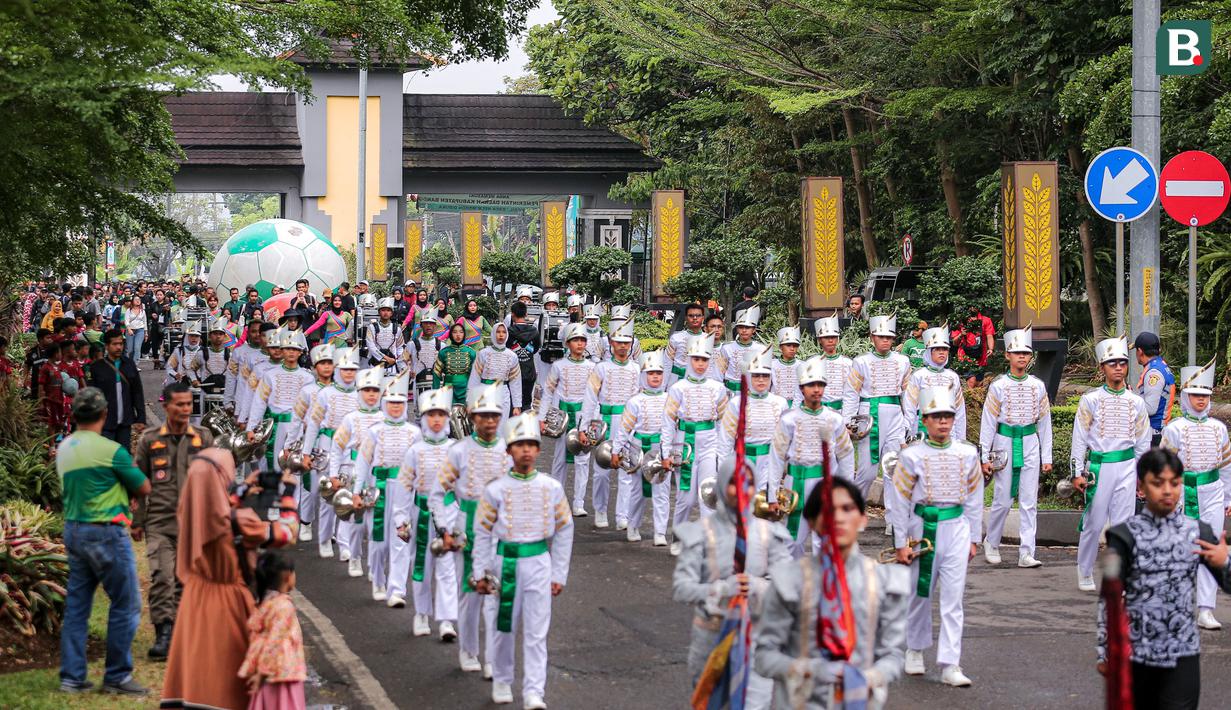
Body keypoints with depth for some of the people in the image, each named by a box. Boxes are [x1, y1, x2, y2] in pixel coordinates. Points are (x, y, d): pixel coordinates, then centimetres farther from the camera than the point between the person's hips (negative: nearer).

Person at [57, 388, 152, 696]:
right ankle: (117, 676, 4)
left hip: (73, 531, 8)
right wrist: (127, 486, 14)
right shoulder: (111, 450, -15)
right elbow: (144, 488, -5)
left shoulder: (64, 449, 7)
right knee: (126, 604, 2)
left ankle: (71, 676, 12)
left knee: (76, 605, 11)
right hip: (106, 532, -8)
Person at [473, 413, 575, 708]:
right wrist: (480, 573, 2)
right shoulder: (496, 490, -2)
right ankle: (502, 681, 30)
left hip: (539, 563, 0)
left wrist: (559, 574, 5)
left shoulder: (552, 488, 1)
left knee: (536, 631, -3)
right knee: (503, 627, 11)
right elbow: (483, 532, 3)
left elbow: (564, 532, 7)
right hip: (505, 562, 0)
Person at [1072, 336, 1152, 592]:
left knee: (1123, 524, 1)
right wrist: (1078, 473, -4)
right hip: (1098, 467, -2)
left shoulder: (1136, 403, 7)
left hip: (1126, 468, 2)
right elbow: (1079, 438, 0)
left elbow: (1143, 442, 12)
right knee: (1093, 523, 4)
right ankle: (1085, 572, 23)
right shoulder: (1090, 400, 0)